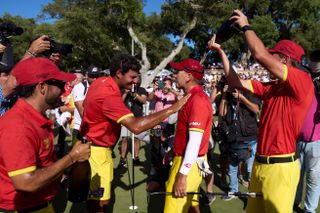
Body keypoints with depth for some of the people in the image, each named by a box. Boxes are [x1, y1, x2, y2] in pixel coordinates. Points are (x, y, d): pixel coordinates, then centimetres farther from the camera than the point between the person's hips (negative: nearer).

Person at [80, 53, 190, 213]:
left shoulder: (101, 82, 1)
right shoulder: (109, 95, -31)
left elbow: (86, 103, 19)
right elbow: (136, 126, -42)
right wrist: (172, 109, -40)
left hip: (98, 146, 10)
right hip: (96, 150, -10)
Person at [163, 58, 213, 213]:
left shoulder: (197, 100, -21)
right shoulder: (194, 97, 12)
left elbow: (195, 141, -26)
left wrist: (182, 175, -25)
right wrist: (173, 151, 25)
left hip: (188, 163, -10)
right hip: (187, 160, 10)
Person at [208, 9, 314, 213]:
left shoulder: (303, 81, -13)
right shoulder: (271, 87, 9)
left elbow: (261, 55, -22)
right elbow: (236, 82, 10)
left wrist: (246, 26, -8)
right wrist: (220, 51, 10)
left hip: (280, 167, -7)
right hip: (260, 163, 8)